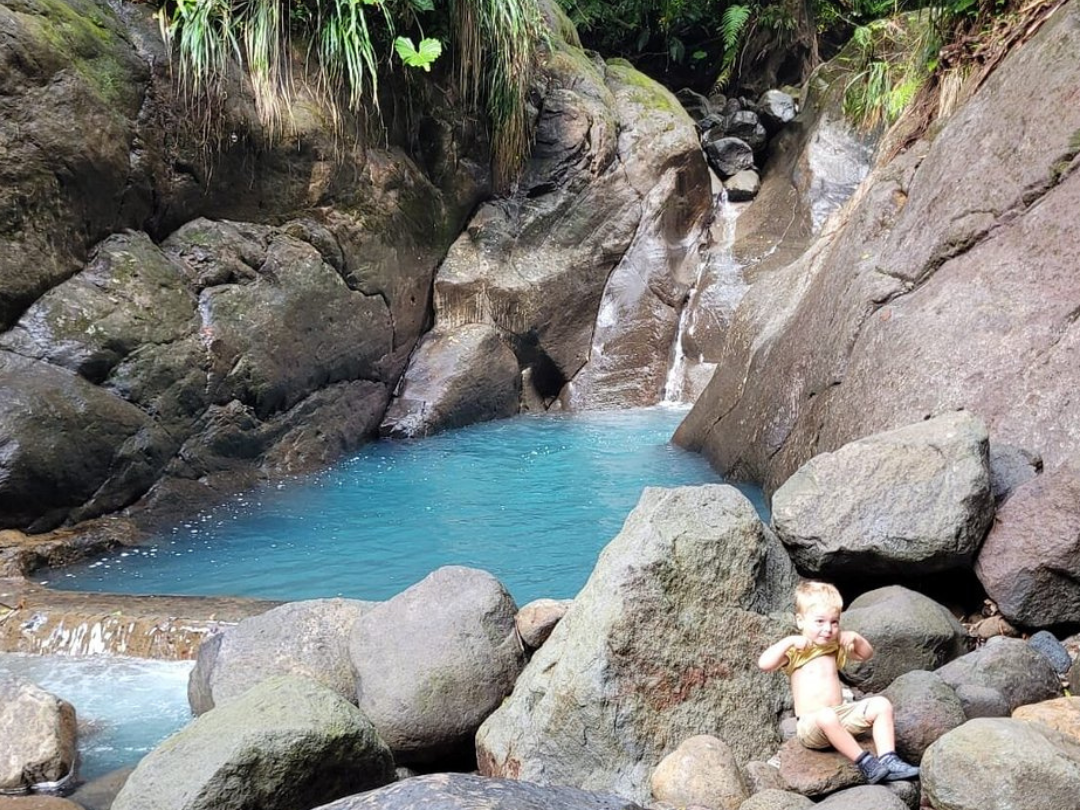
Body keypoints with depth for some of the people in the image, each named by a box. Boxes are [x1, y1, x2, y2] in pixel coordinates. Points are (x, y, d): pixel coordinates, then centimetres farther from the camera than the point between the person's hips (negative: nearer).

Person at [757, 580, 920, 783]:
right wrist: (788, 641, -19)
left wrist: (855, 637, 11)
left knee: (881, 704, -10)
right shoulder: (794, 651, -2)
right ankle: (864, 762, -31)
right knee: (826, 716, -40)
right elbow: (764, 664, -18)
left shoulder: (836, 647, 18)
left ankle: (887, 759, -20)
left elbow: (866, 654, 30)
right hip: (811, 726, -6)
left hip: (842, 715, 7)